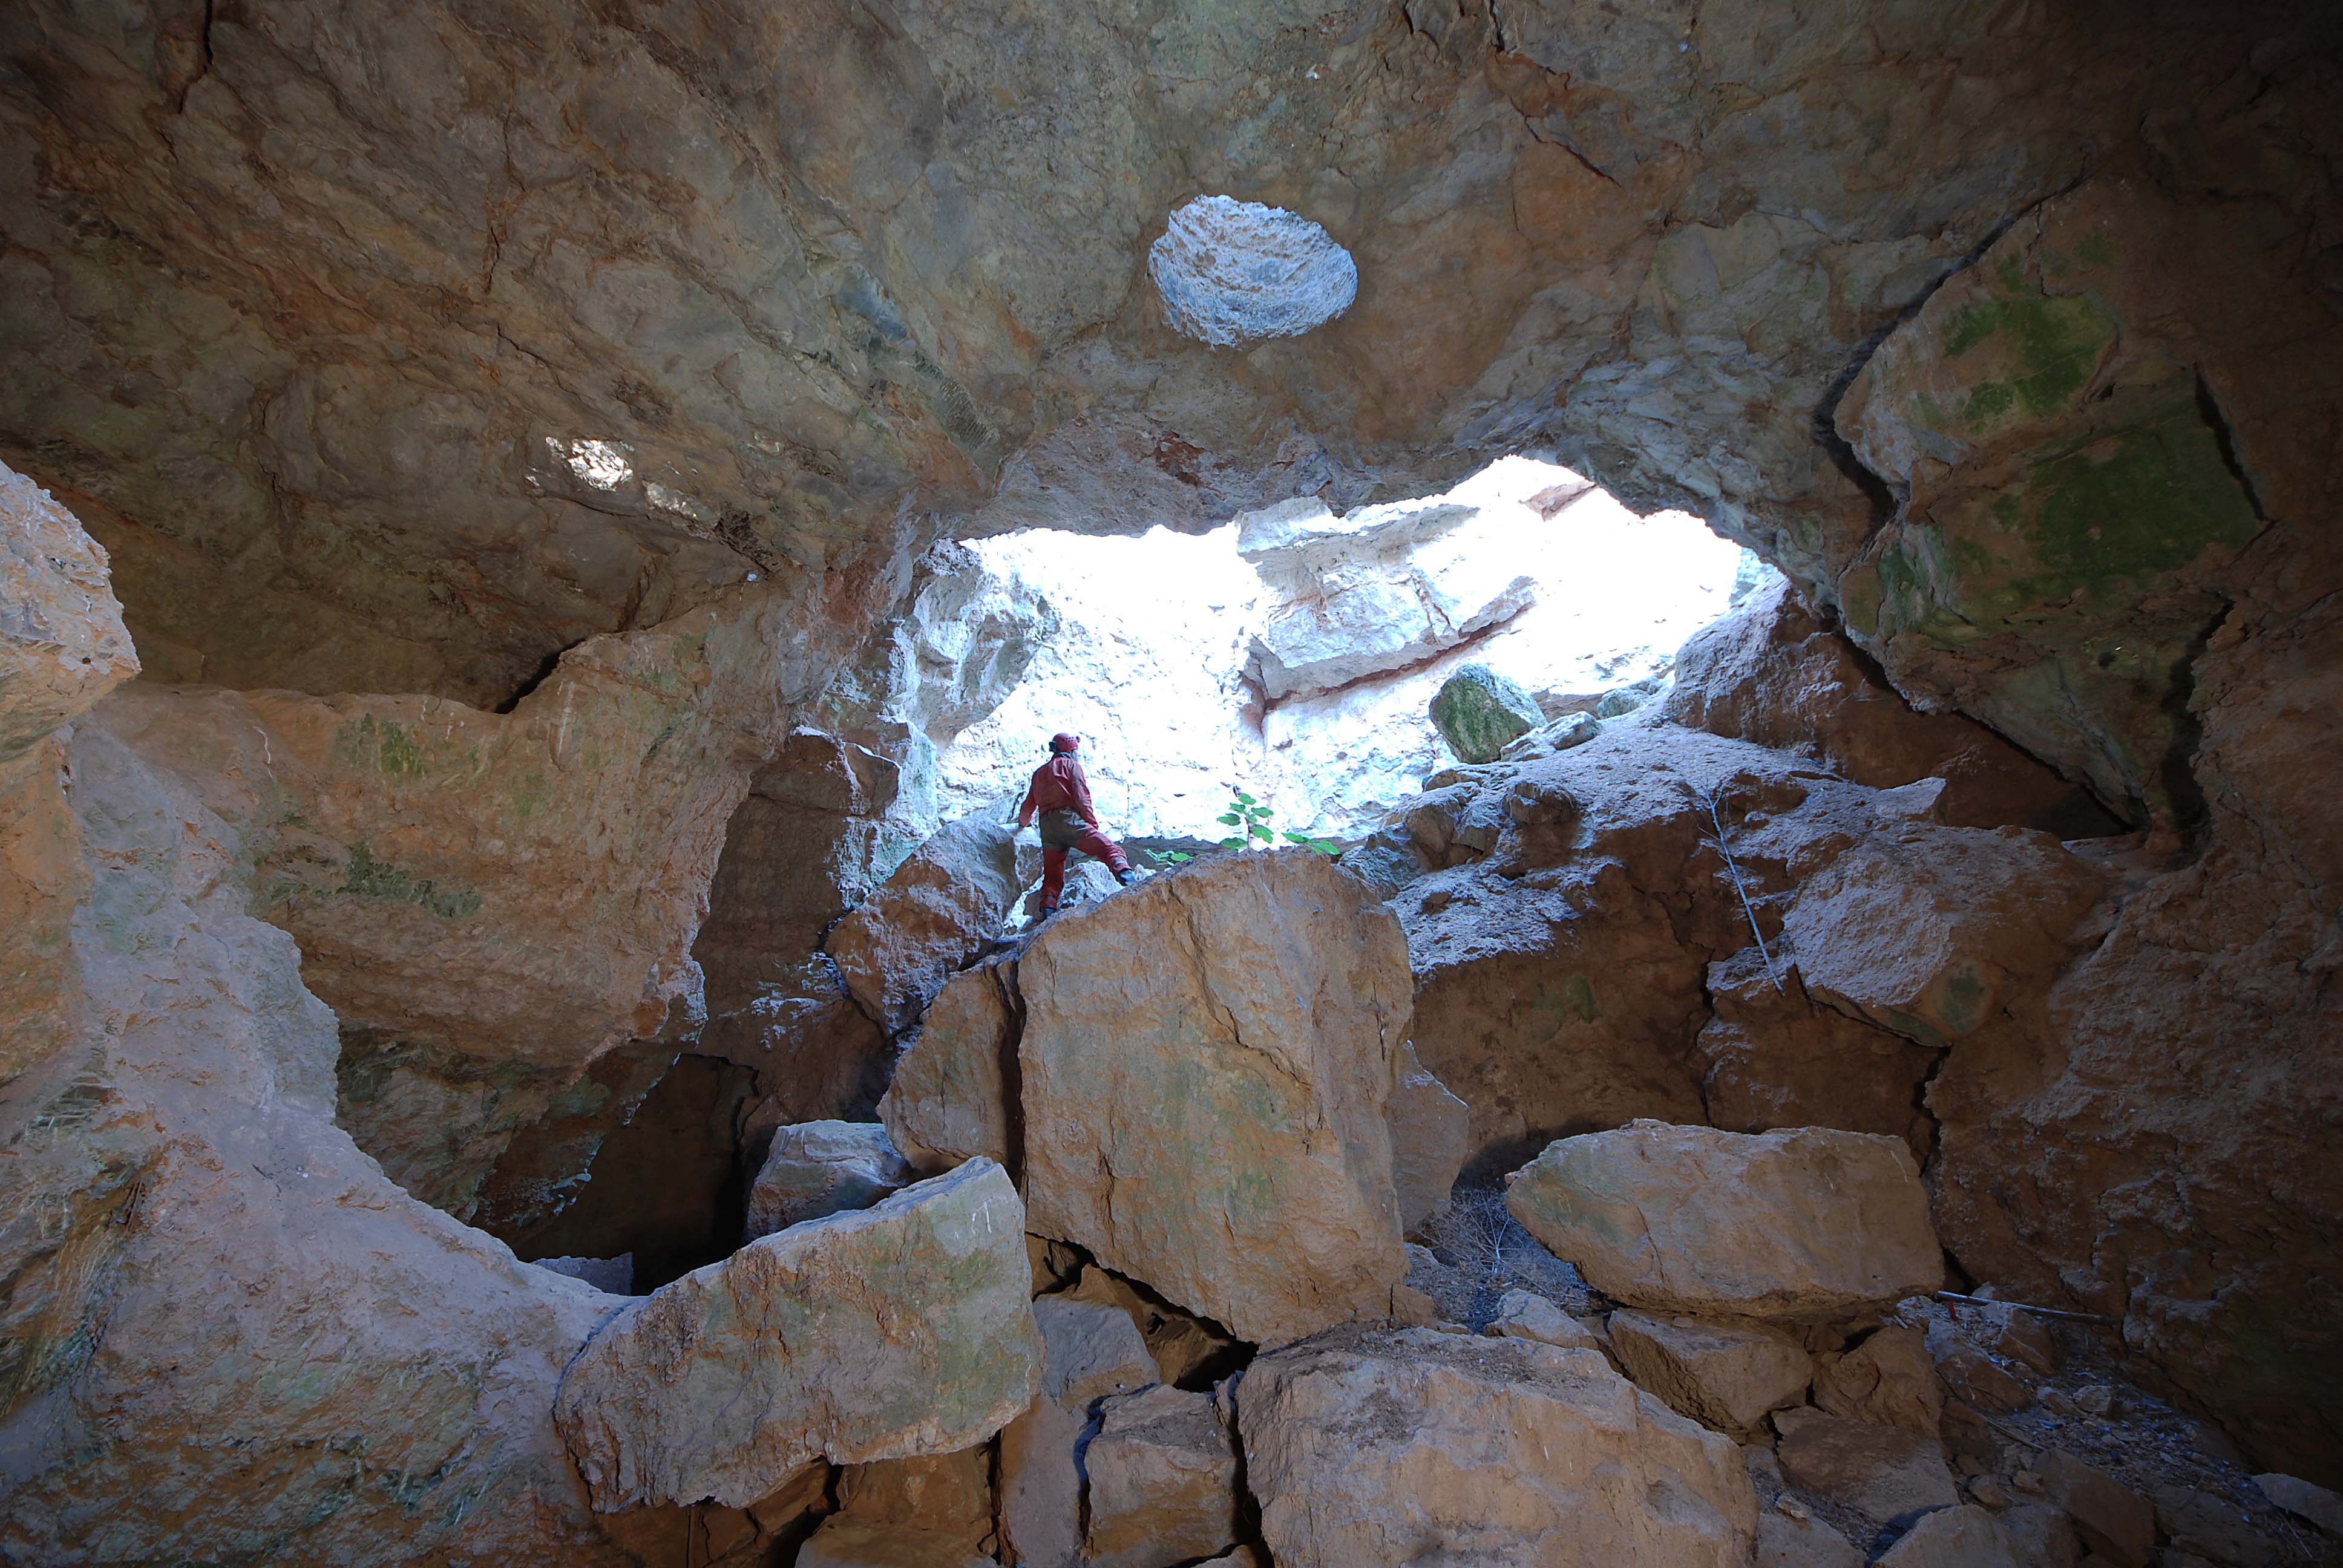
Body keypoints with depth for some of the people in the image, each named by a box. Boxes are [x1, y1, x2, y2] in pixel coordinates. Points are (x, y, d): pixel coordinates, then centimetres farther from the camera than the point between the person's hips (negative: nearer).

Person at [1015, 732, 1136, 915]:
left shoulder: (1039, 773, 32)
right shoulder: (1071, 765, 15)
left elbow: (1028, 806, 36)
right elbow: (1082, 796, -2)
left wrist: (1024, 823, 57)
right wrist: (1093, 824, -8)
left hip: (1047, 827, 6)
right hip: (1069, 819, -6)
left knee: (1052, 876, 11)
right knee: (1110, 850, -19)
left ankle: (1048, 911, -7)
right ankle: (1126, 877, -45)